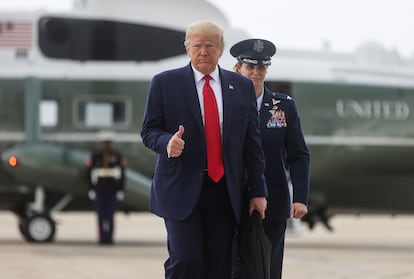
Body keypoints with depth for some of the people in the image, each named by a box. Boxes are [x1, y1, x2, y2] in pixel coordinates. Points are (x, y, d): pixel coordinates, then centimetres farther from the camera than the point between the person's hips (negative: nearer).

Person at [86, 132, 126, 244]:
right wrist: (91, 189, -1)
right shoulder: (95, 156, 3)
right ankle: (102, 238, 1)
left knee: (110, 214, -4)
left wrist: (121, 189, 0)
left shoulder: (117, 156, 3)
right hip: (99, 190, 0)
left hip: (112, 190, 0)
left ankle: (109, 238, 0)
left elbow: (122, 173, 5)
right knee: (101, 215, -2)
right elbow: (90, 173, 4)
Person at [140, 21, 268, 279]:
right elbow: (149, 131, 4)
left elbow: (252, 143, 11)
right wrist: (167, 143, -19)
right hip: (181, 189, -3)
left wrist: (259, 191, 7)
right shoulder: (165, 83, 3)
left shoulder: (242, 87, 10)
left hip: (224, 191, 3)